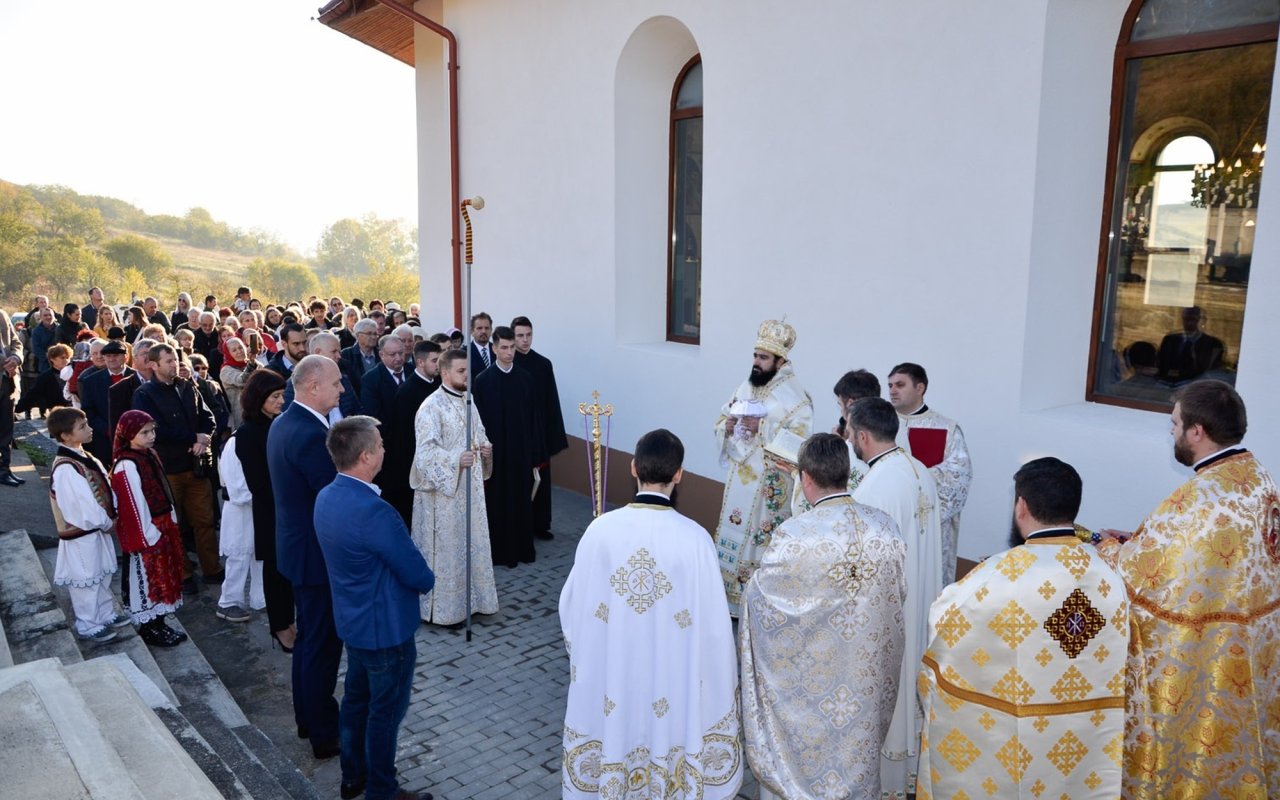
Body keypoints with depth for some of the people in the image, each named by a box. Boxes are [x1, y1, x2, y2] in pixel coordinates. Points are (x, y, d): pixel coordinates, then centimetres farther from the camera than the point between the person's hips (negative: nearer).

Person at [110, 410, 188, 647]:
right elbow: (134, 506, -20)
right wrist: (149, 536, -18)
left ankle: (158, 623, 29)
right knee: (147, 579, 5)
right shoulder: (126, 467, -20)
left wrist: (172, 522, 14)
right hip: (146, 535, -9)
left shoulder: (149, 456, 6)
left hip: (164, 527, 9)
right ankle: (148, 628, 18)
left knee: (163, 578, 17)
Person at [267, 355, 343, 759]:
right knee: (323, 644, 5)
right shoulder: (311, 434, -27)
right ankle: (325, 734, 20)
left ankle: (307, 717, 39)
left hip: (298, 546, 10)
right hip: (319, 554, -10)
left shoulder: (284, 423, 5)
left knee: (309, 637, 23)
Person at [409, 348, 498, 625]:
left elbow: (480, 437, 19)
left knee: (471, 544, 15)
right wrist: (456, 460, -32)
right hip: (443, 490, -8)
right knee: (445, 549, 2)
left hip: (470, 488, 8)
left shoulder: (467, 403, 10)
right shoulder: (431, 407, -15)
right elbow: (425, 451, -20)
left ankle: (467, 599, 30)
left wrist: (486, 449, -2)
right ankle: (442, 607, 15)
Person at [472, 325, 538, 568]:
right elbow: (478, 421, -5)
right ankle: (500, 550, 19)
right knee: (497, 502, 6)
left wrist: (534, 456, 2)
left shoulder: (525, 379, 2)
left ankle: (523, 548, 23)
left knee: (522, 500, 10)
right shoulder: (482, 380, -7)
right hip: (495, 451, -2)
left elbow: (532, 420, 3)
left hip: (521, 450, 3)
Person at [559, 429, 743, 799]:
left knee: (612, 736, 22)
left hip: (609, 672, 2)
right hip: (671, 678, -1)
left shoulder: (601, 529, -16)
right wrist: (715, 680, 3)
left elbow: (572, 605, -4)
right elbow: (712, 624, -14)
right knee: (665, 733, 20)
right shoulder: (694, 538, -21)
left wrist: (582, 651, 15)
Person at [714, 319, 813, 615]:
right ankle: (732, 596, 27)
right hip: (740, 477, 7)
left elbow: (801, 438, -21)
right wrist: (727, 426, -10)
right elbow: (721, 421, 14)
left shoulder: (793, 394, -13)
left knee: (762, 540, -1)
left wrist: (763, 428, -26)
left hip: (770, 483, -7)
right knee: (734, 535, 13)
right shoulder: (746, 386, 9)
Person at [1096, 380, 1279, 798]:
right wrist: (1136, 541, 8)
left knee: (1189, 730, 11)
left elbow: (1140, 570, -22)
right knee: (1233, 725, 25)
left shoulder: (1196, 500, -30)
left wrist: (1110, 550, -1)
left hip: (1196, 654, -8)